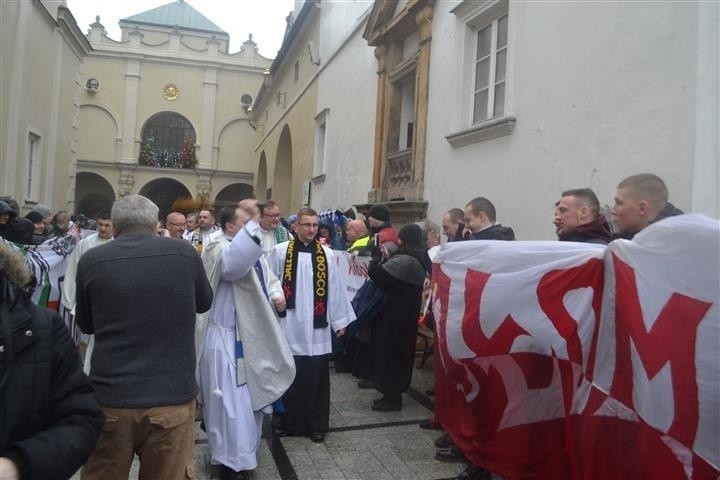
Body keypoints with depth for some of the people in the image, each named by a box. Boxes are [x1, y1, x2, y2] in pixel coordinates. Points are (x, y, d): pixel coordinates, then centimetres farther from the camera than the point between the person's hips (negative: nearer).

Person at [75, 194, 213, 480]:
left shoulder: (91, 260, -3)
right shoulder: (185, 254, -4)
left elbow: (85, 324, 13)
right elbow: (204, 303, 15)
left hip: (110, 399, 1)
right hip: (173, 397, 0)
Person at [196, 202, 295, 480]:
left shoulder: (253, 250, 11)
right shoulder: (218, 249, -16)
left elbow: (269, 279, 21)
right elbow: (233, 263, -42)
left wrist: (276, 296, -1)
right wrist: (252, 222, -45)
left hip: (251, 336, 9)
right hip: (226, 338, -9)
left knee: (250, 398, 20)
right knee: (231, 402, -2)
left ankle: (243, 454, 38)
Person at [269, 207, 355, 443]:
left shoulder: (327, 255, 2)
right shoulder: (280, 252, -4)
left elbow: (335, 289, 5)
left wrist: (339, 320, 6)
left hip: (317, 326, 2)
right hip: (289, 324, -1)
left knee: (316, 377, 8)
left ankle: (317, 424, 21)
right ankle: (290, 419, 28)